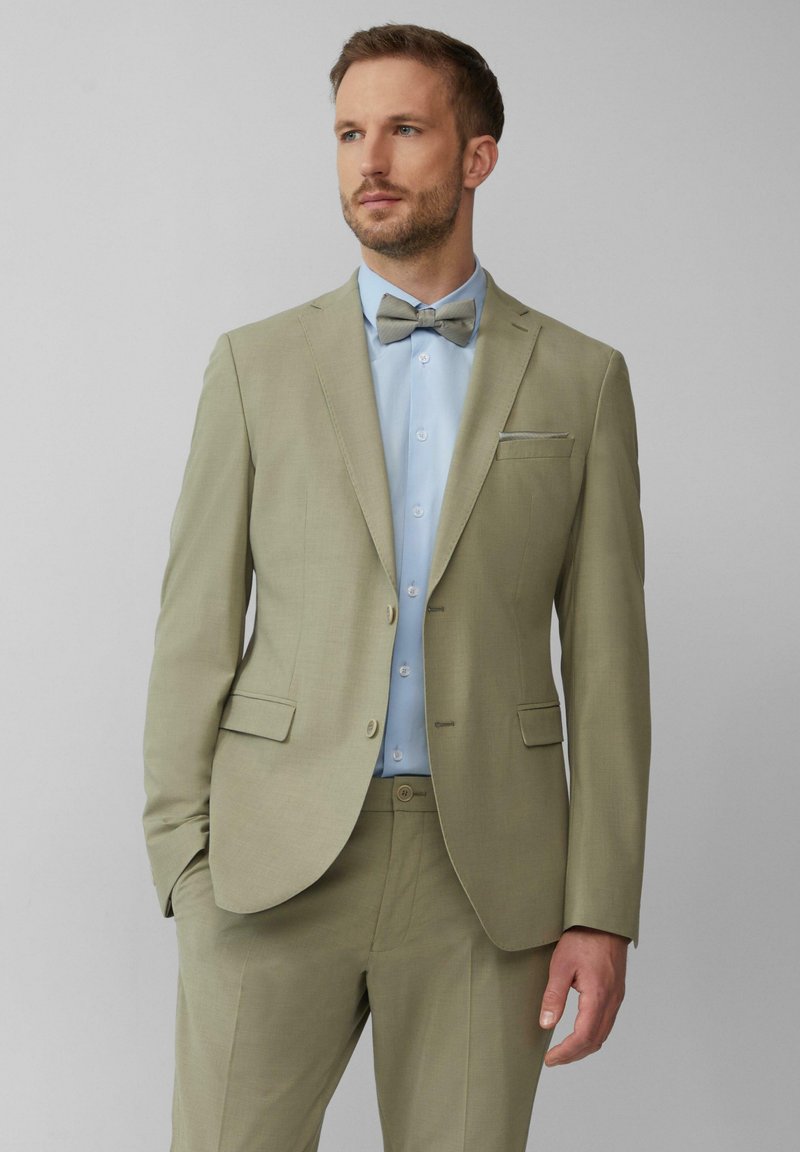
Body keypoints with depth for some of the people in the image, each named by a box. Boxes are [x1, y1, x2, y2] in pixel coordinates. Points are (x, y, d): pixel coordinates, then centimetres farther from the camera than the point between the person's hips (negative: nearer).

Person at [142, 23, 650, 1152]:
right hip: (279, 860, 0)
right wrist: (183, 865, -3)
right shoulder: (259, 364, 6)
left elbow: (606, 657, 4)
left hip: (486, 875, 0)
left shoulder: (580, 379, 6)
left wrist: (602, 910, -2)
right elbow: (197, 625, 5)